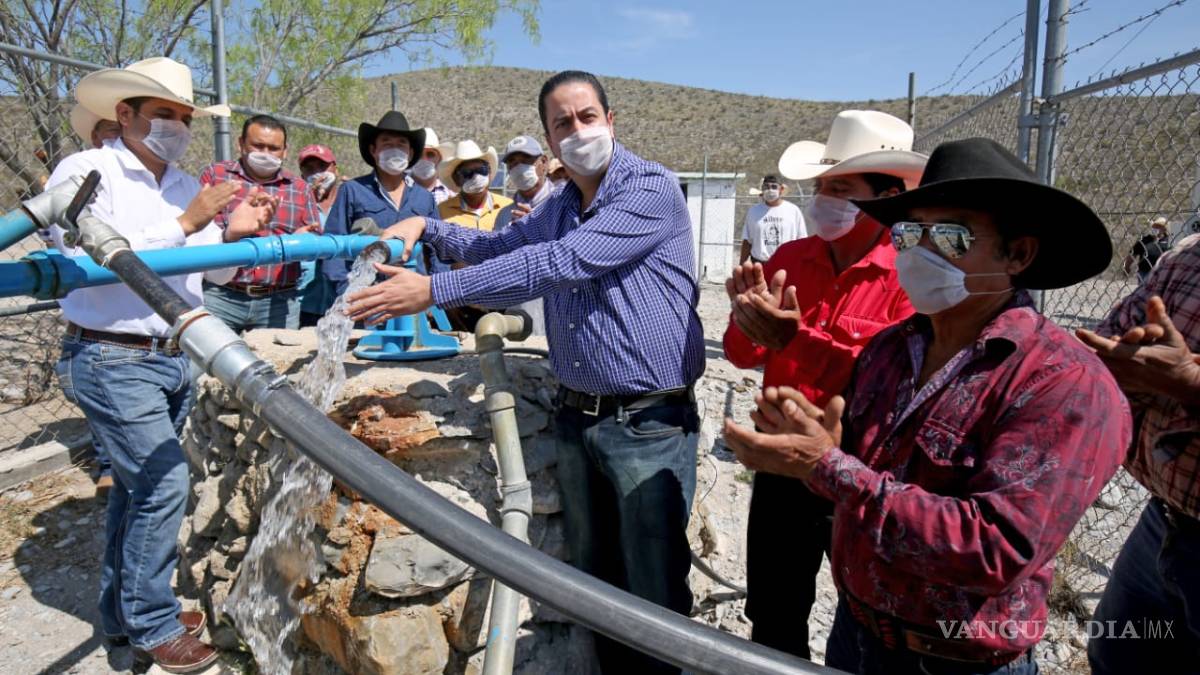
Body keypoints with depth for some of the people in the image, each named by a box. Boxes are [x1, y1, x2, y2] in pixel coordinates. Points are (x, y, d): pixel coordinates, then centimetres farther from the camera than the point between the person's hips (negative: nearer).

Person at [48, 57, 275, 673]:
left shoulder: (186, 186, 11)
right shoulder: (85, 172, -8)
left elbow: (212, 271, 15)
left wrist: (232, 234, -5)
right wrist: (184, 224, -22)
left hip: (174, 359, 7)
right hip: (111, 360, -7)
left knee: (138, 484, 15)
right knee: (164, 482, -10)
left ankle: (122, 612, 31)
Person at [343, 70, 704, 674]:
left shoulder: (651, 189, -13)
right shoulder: (556, 209, 12)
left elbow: (560, 263, -24)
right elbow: (499, 245, 30)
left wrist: (433, 291, -23)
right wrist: (427, 227, 12)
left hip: (649, 422, -7)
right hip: (576, 418, 7)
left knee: (656, 594, 3)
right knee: (593, 580, 18)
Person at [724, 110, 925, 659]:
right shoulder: (789, 257, 0)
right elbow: (742, 355, 0)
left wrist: (798, 339, -34)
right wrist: (749, 315, -21)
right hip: (782, 467, 5)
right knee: (772, 617, 21)